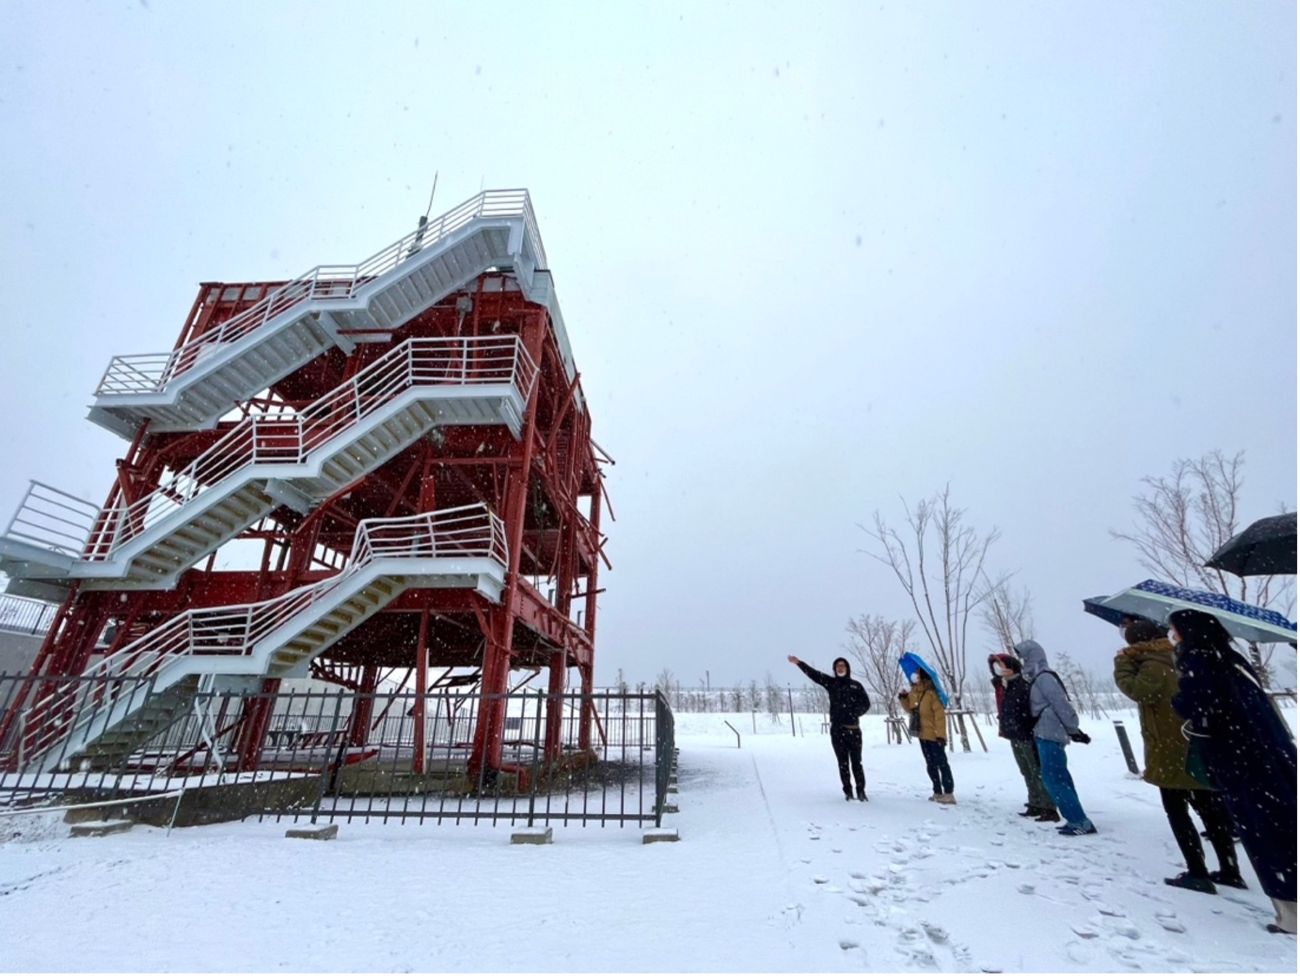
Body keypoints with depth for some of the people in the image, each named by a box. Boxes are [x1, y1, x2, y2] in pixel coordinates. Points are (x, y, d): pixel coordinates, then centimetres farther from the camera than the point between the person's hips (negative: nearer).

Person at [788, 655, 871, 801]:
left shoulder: (856, 685, 4)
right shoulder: (831, 682, 5)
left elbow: (866, 703, 2)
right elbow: (813, 674, -5)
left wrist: (854, 714, -12)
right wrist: (799, 663, -16)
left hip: (853, 729, -1)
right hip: (837, 729, 1)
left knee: (857, 762, 4)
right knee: (843, 762, 6)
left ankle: (861, 791, 16)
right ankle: (848, 791, 16)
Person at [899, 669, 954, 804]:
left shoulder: (931, 692, -19)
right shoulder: (913, 692, 5)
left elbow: (940, 715, -21)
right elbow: (910, 708, 18)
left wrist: (941, 734, -24)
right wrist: (903, 699, 2)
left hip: (934, 735, -8)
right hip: (923, 734, 8)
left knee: (941, 763, -2)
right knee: (931, 765, 15)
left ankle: (948, 793, 4)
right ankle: (938, 792, 25)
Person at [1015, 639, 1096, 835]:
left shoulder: (1044, 677, -15)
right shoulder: (1038, 678, 15)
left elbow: (1061, 704, -19)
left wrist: (1074, 729, -14)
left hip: (1050, 734, -10)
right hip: (1045, 734, 10)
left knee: (1053, 779, -7)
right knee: (1060, 778, 13)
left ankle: (1080, 821, -1)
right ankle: (1077, 819, 19)